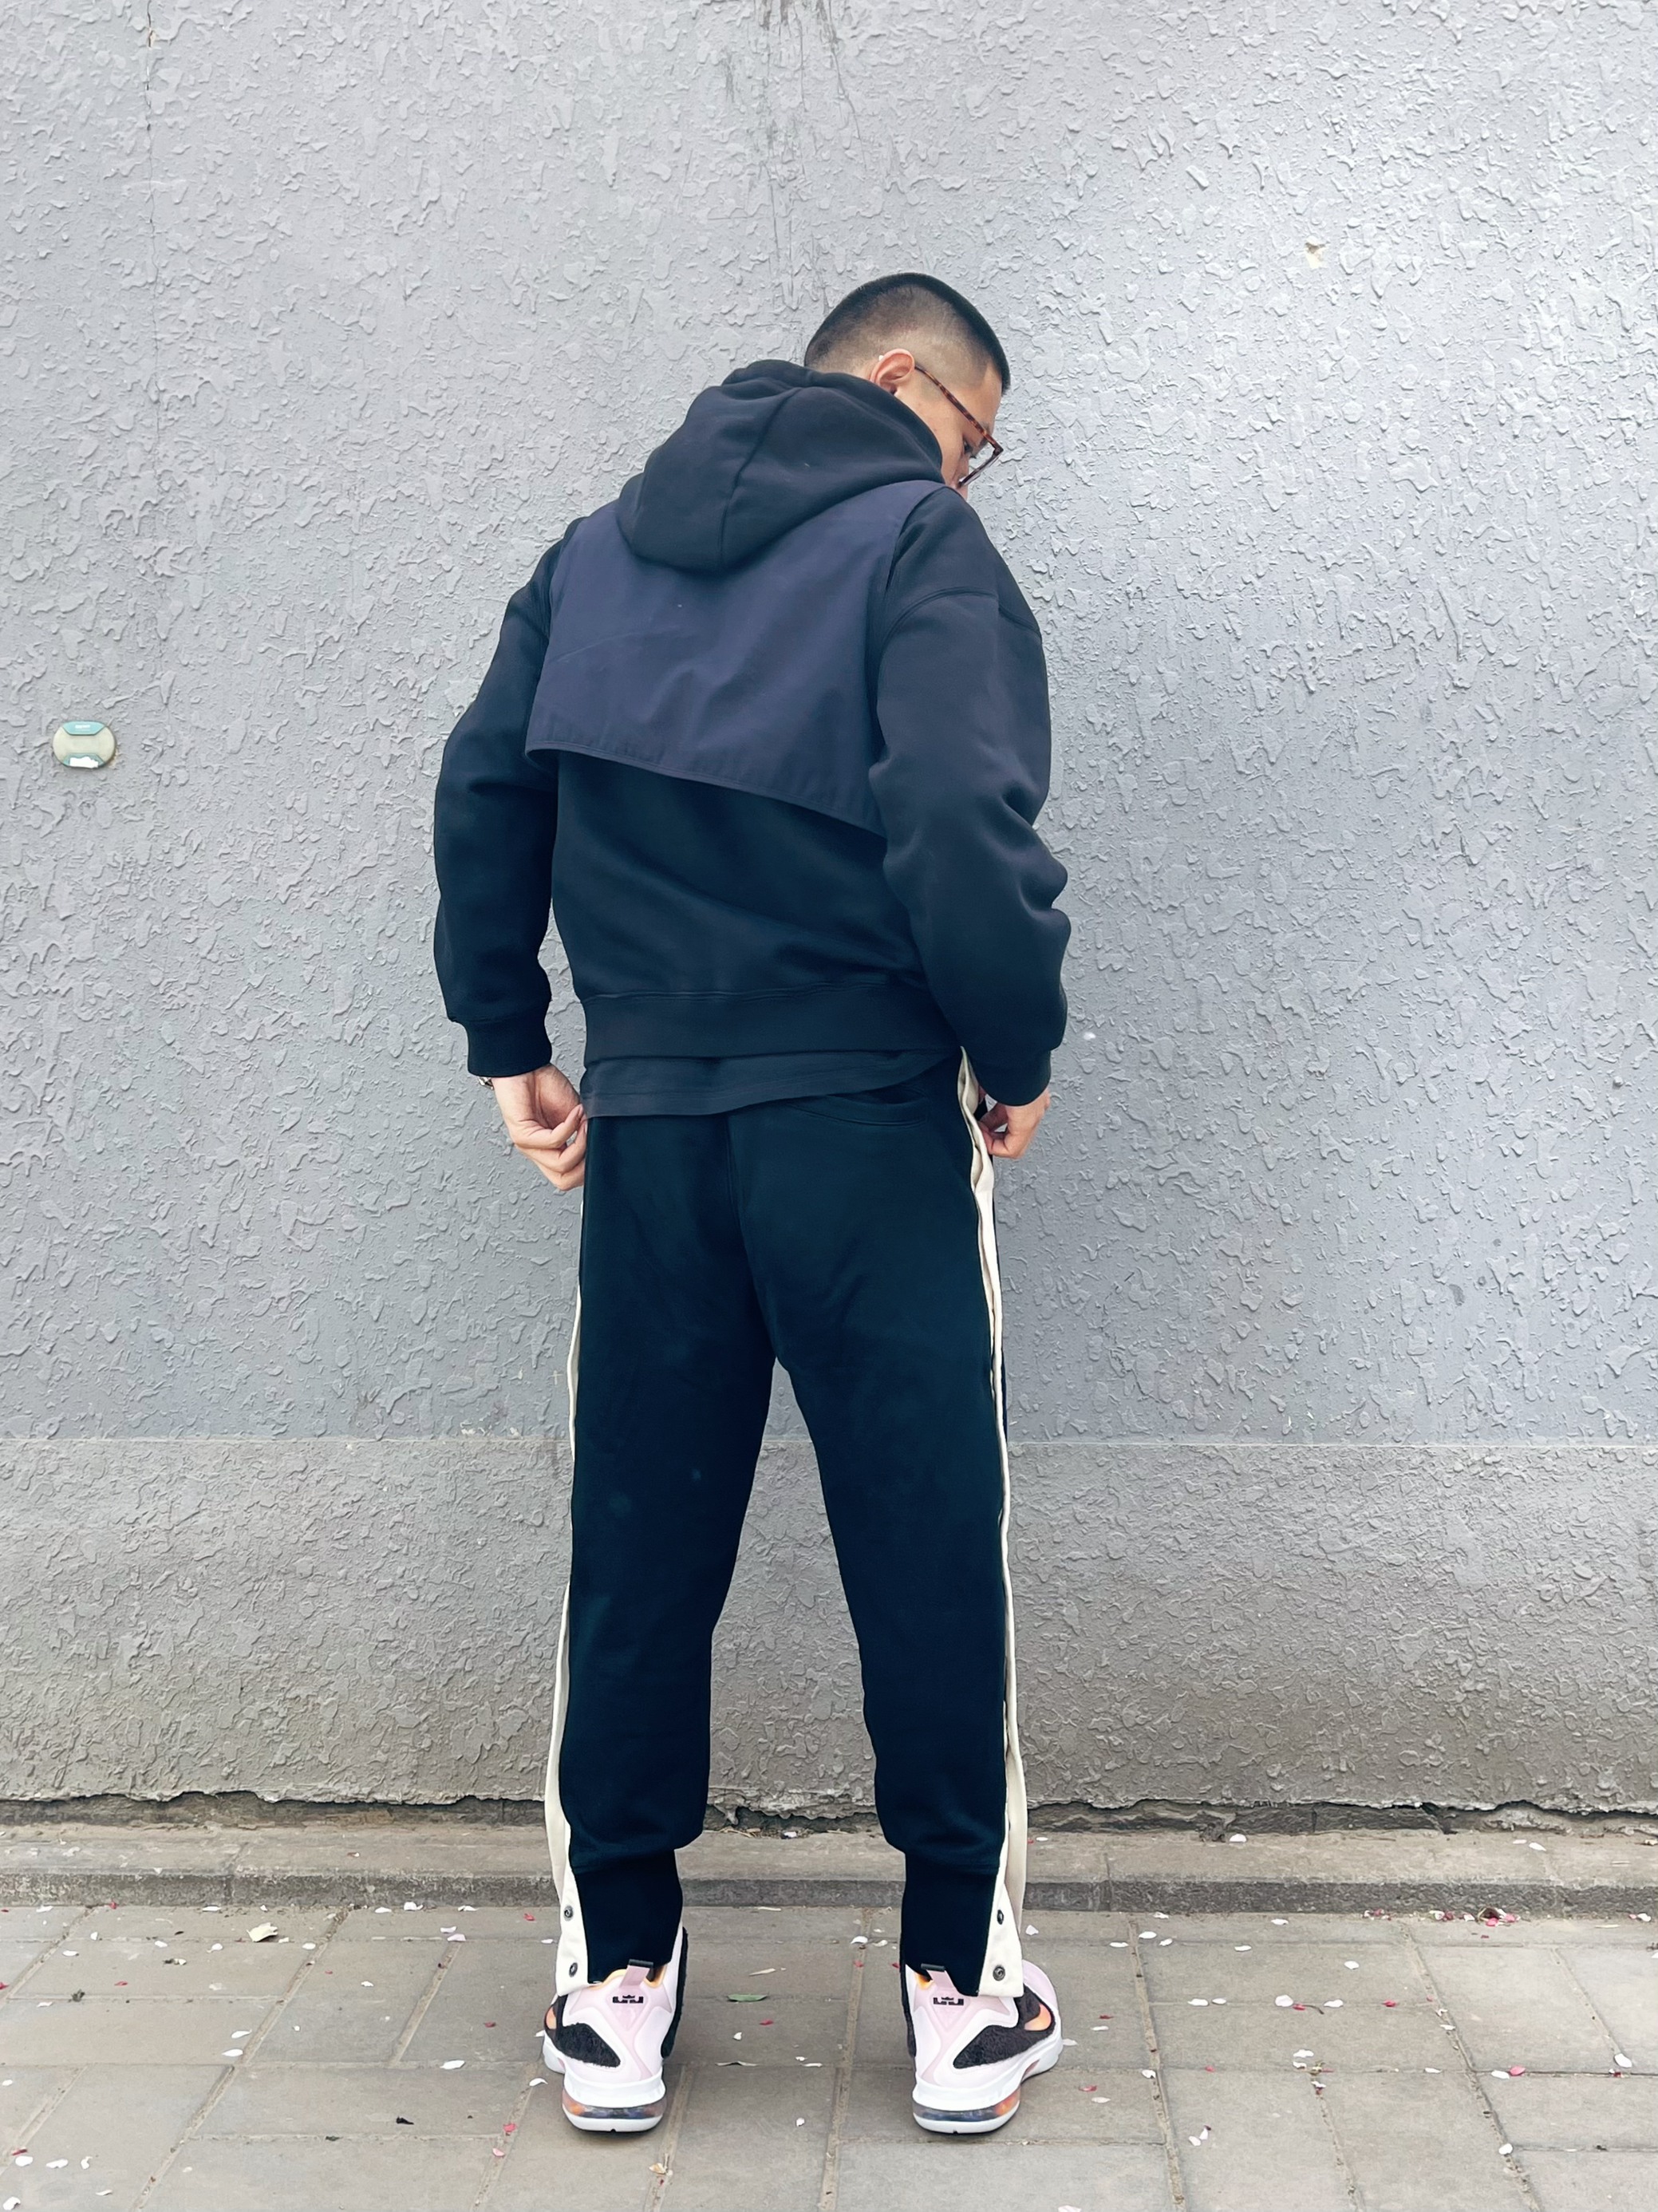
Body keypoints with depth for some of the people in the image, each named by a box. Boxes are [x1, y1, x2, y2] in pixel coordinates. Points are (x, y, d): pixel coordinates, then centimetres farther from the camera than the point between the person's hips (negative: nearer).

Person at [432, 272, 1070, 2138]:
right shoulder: (919, 543, -5)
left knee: (638, 1547, 11)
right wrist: (1019, 1054, -6)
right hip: (866, 1119, -5)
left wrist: (507, 1040, 11)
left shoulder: (598, 550, 15)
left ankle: (616, 1980, 20)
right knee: (924, 1546, 5)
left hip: (643, 1123, 5)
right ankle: (964, 1985, 16)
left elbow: (482, 787, 10)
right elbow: (961, 828, -18)